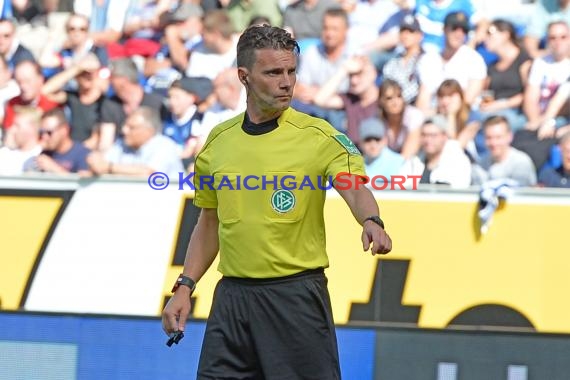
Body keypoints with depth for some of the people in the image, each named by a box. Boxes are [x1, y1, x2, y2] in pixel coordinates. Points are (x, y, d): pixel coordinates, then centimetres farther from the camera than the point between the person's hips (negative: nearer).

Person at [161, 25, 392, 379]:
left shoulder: (318, 135, -5)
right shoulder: (218, 140, 8)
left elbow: (356, 188, -20)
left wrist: (371, 221, -41)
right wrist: (185, 287, 9)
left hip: (296, 296, -4)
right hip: (232, 296, 4)